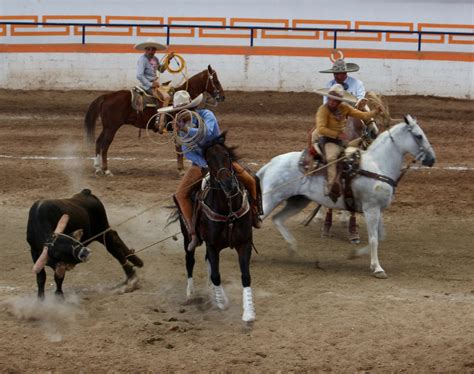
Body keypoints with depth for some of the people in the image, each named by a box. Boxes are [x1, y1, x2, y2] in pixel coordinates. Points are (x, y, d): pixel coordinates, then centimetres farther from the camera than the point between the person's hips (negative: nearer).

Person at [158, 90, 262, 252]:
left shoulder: (206, 115, -21)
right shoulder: (181, 123, -9)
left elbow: (207, 133, -43)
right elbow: (187, 151, -14)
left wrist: (186, 130, -57)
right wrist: (205, 164, -29)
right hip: (200, 163, 3)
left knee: (249, 181, -17)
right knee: (181, 193, -15)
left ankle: (253, 214, 11)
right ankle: (193, 232, -9)